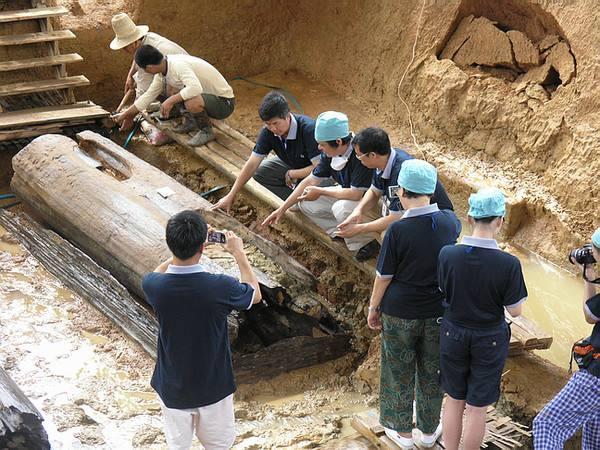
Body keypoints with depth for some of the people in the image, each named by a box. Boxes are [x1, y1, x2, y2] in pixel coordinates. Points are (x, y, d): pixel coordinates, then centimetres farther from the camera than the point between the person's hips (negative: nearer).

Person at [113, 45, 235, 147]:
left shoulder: (179, 65, -27)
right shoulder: (162, 71, 2)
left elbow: (196, 88, -42)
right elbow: (149, 95, 14)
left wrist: (171, 101, -32)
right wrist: (127, 114, 19)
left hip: (224, 102, -9)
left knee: (192, 103, -37)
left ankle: (206, 130, -8)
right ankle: (190, 121, 12)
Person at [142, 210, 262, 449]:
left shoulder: (153, 286, -22)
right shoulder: (220, 287, -29)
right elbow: (255, 294, -4)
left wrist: (184, 246, 9)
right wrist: (238, 253, 5)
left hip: (173, 387, 2)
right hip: (213, 385, -1)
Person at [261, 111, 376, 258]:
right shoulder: (330, 154, -8)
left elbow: (356, 194, -32)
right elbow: (310, 181, 0)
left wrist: (320, 191, -20)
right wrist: (282, 209, 0)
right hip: (347, 194, 8)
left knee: (341, 208, -36)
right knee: (306, 203, -2)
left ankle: (367, 241, -10)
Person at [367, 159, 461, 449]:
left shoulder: (398, 230, -23)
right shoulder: (448, 222, -11)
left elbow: (383, 276, -14)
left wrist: (373, 308, 2)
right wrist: (429, 205, 32)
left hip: (399, 313, -3)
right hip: (438, 313, 3)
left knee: (399, 373, 17)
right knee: (432, 373, 20)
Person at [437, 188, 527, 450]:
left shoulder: (447, 255, -17)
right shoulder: (509, 264, -24)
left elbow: (444, 292, -2)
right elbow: (515, 310, -12)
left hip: (454, 335, 2)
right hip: (489, 341, -2)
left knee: (454, 400, 21)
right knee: (477, 408, 13)